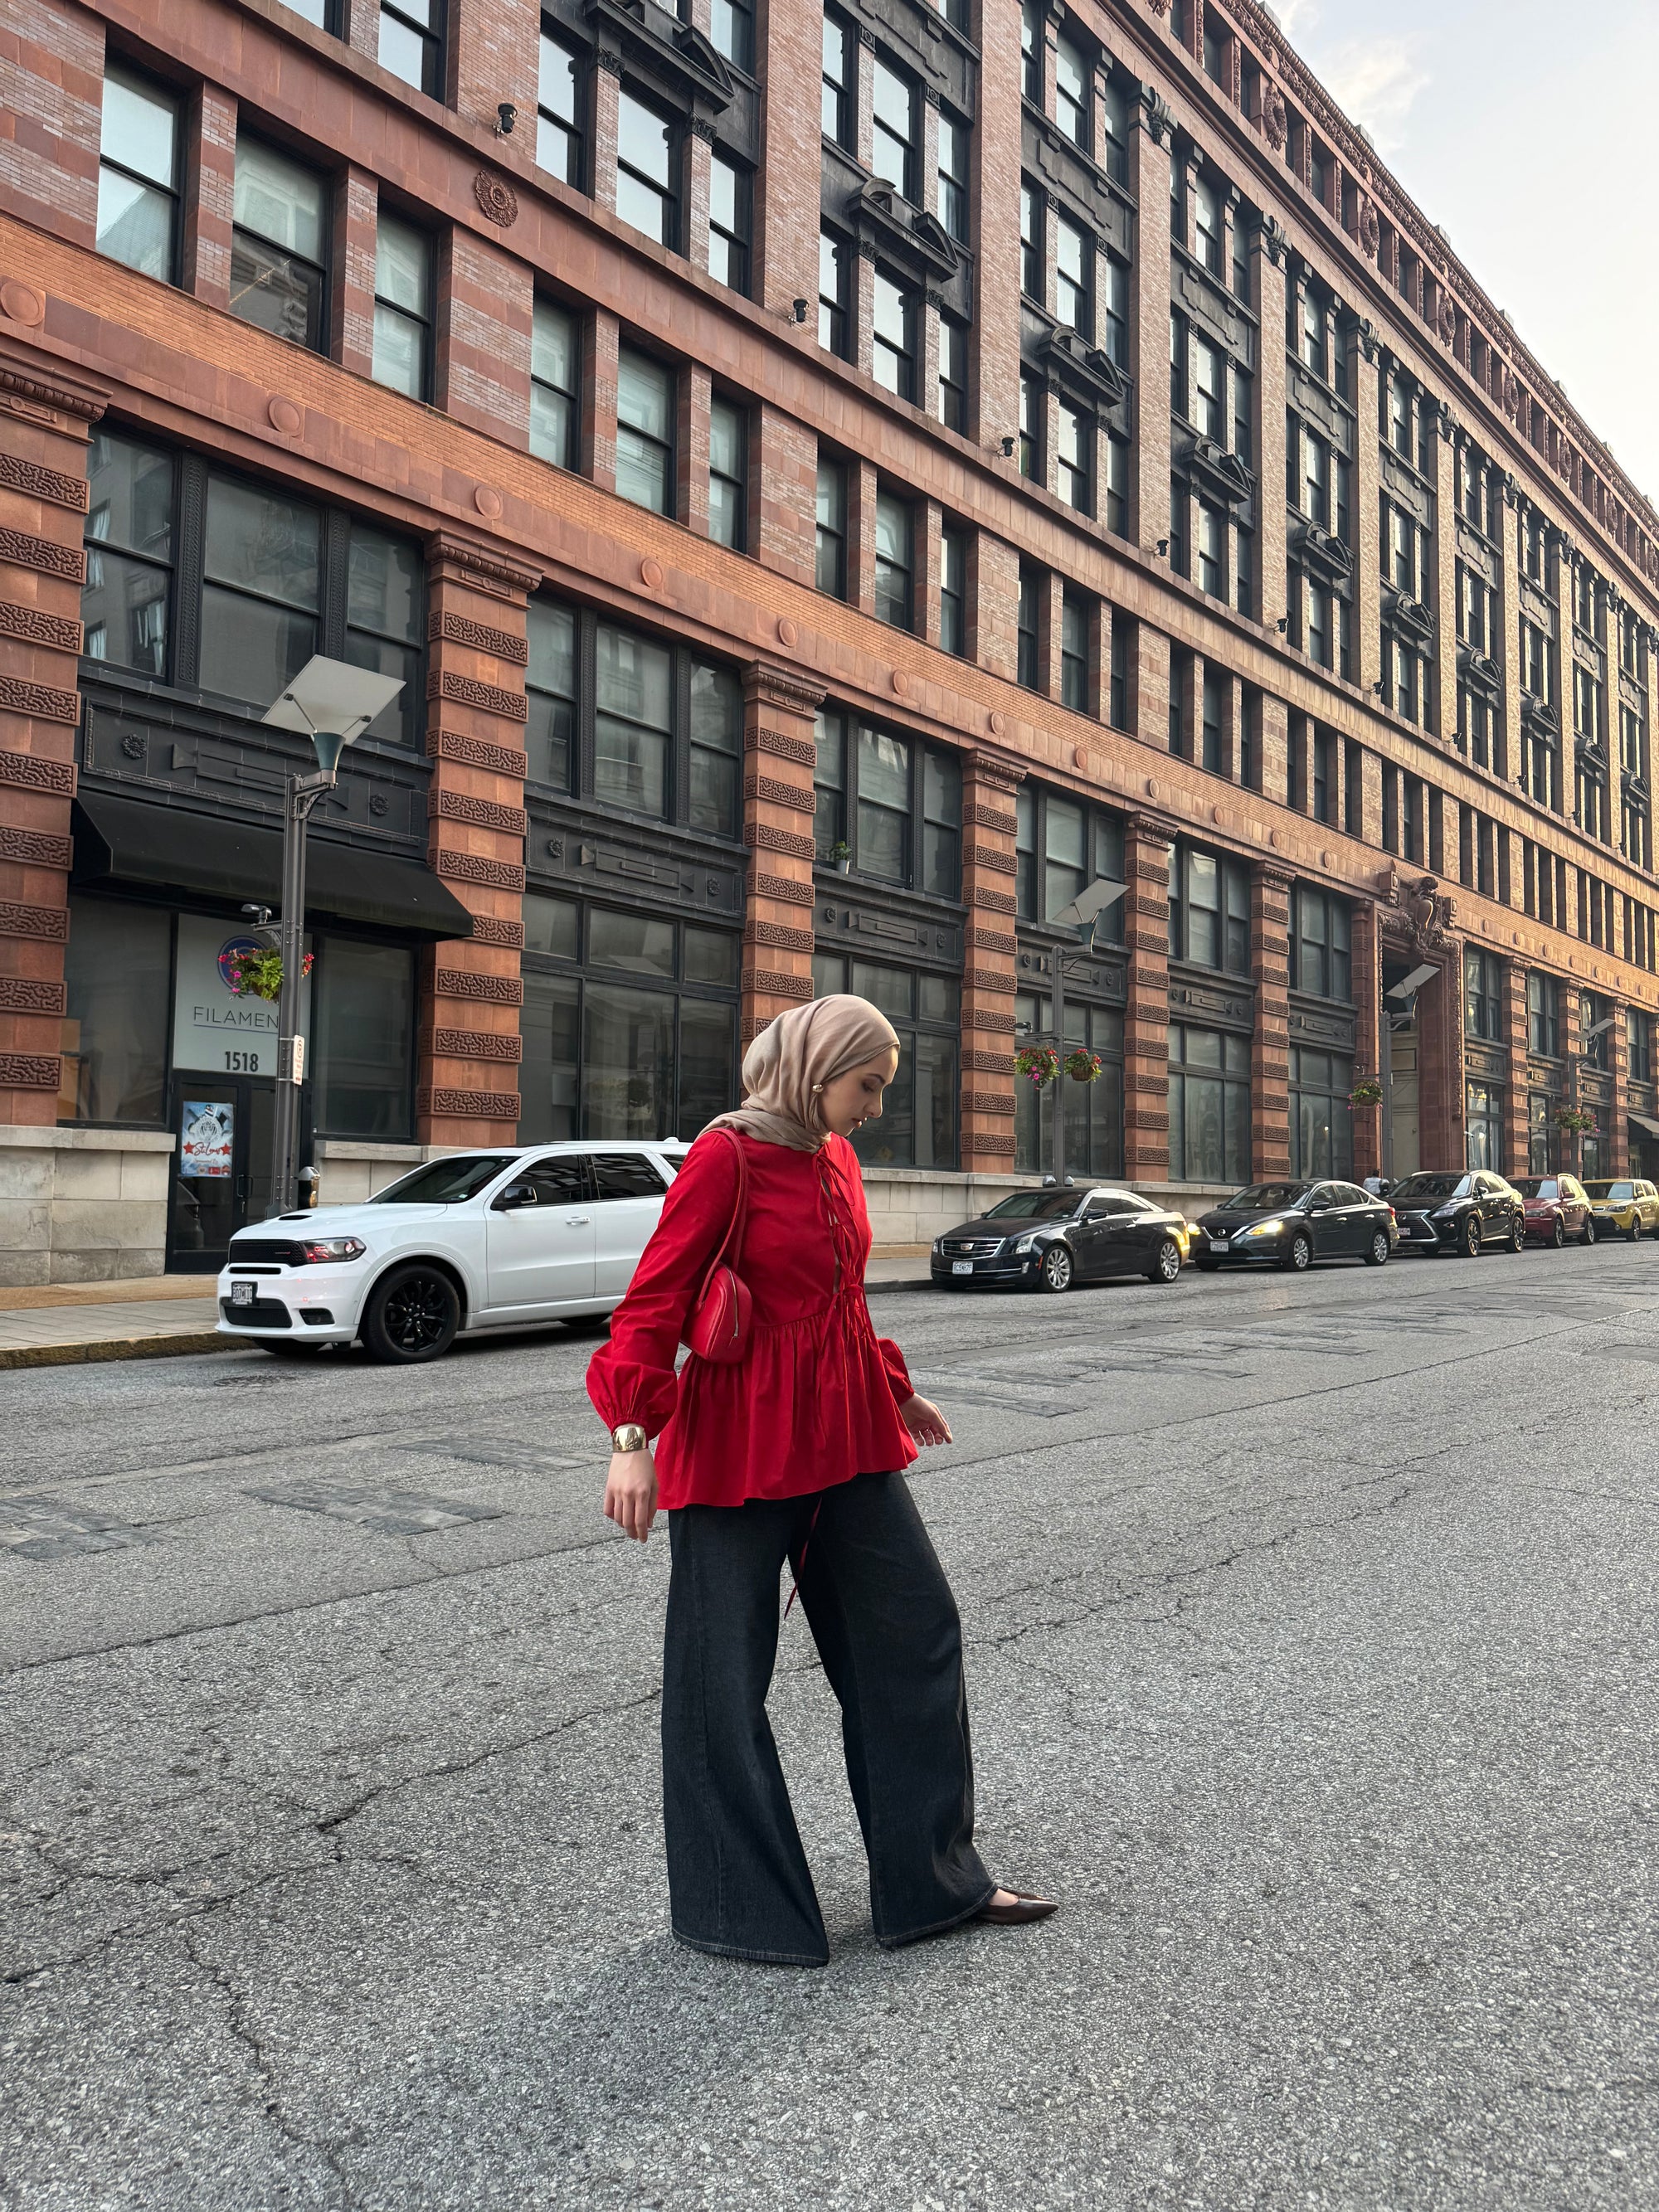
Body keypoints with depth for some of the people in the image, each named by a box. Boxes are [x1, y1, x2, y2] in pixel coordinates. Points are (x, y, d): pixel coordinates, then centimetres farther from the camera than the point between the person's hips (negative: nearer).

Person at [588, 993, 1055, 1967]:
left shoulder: (838, 1159, 10)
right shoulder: (727, 1154, -13)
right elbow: (655, 1300, -16)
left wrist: (897, 1392, 27)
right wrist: (632, 1436, -24)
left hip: (847, 1433, 8)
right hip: (743, 1441, -8)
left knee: (918, 1630, 11)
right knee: (725, 1674, 5)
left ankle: (935, 1879, 27)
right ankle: (737, 1907, 24)